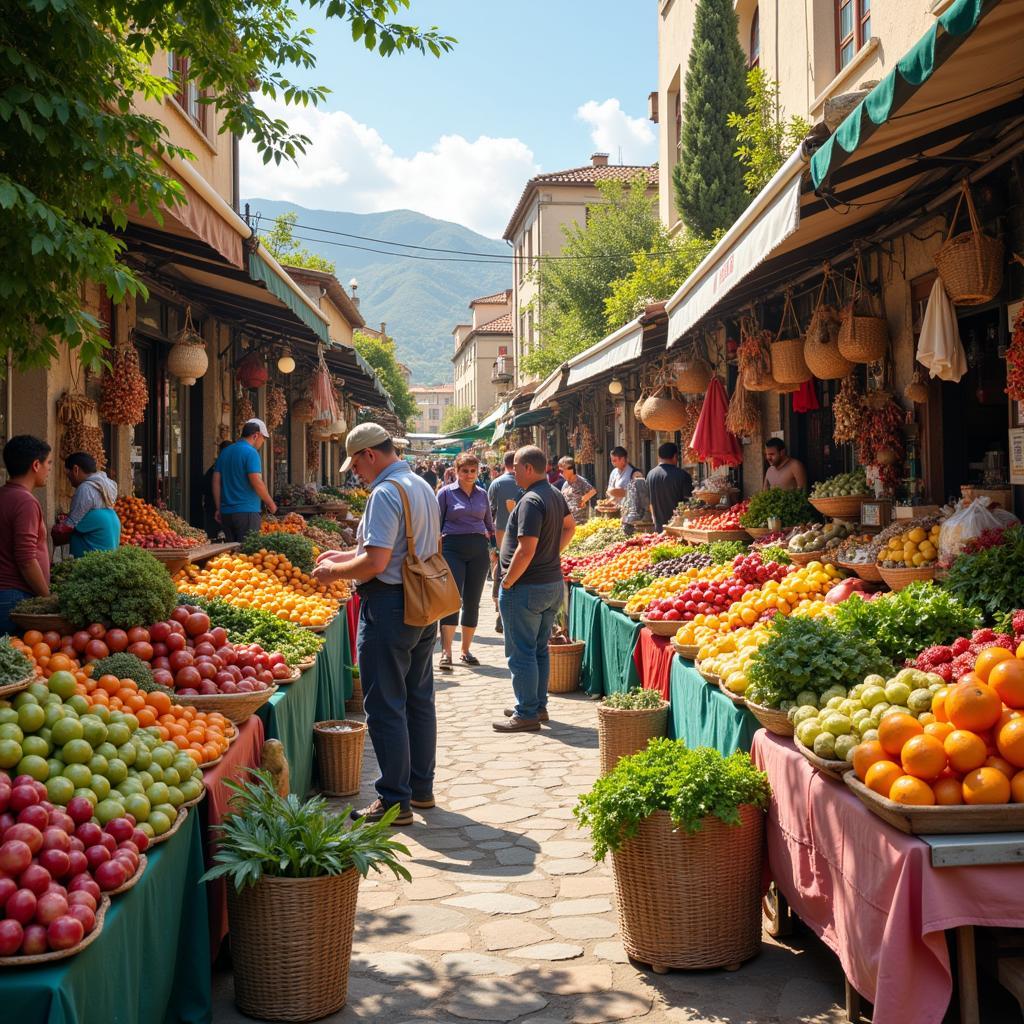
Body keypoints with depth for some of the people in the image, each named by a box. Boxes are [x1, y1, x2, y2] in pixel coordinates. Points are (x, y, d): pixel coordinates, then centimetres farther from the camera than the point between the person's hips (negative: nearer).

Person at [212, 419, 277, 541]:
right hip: (246, 512, -7)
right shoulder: (251, 452, -10)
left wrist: (218, 508, 17)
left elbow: (216, 482, 14)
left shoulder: (225, 452, 13)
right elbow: (256, 482, -17)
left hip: (226, 512, 7)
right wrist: (271, 504, -5)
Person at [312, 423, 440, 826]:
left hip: (389, 606, -10)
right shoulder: (422, 487, 13)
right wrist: (348, 555, 22)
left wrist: (334, 572, -7)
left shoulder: (385, 494, -17)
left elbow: (375, 562, -24)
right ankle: (422, 788, 25)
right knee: (419, 700, 16)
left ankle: (394, 801, 2)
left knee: (385, 706, -3)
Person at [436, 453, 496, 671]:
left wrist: (493, 547, 13)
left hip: (479, 550, 4)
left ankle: (466, 651, 15)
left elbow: (489, 524, 21)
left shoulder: (482, 494, 12)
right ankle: (446, 652, -14)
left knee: (472, 602, 6)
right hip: (453, 548, -4)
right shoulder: (446, 493, 1)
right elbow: (436, 524, 3)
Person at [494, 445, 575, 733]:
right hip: (553, 583, 9)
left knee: (521, 652, -1)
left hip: (526, 589, -9)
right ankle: (538, 705, 26)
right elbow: (570, 527, 25)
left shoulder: (531, 501, -21)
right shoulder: (555, 495, 8)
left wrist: (506, 584, -16)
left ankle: (526, 714, 3)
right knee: (540, 649, 17)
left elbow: (526, 550, -26)